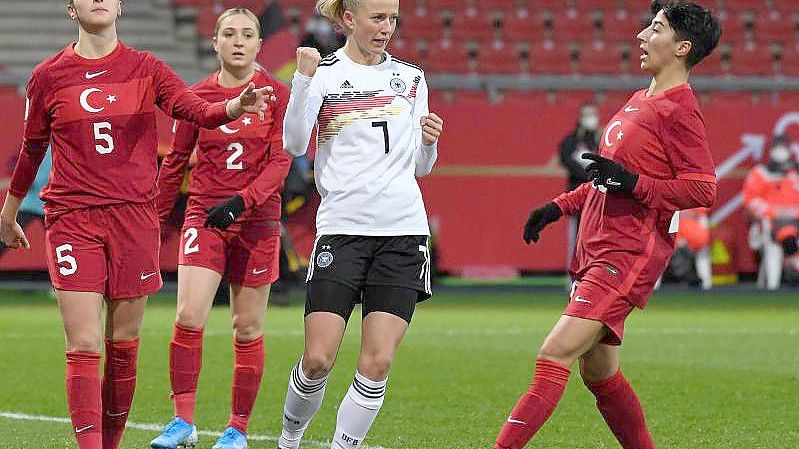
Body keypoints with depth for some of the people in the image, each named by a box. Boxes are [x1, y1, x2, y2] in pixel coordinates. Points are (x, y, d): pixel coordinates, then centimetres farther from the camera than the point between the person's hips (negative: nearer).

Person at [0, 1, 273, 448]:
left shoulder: (147, 68, 5)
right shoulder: (49, 76, 5)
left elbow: (198, 110, -10)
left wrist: (235, 106, -31)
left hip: (135, 216, 1)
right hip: (72, 220, -1)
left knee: (123, 344, 7)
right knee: (84, 345, -10)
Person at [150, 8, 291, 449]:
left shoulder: (277, 94, 0)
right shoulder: (197, 96, 4)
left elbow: (280, 162, -7)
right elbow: (175, 161, 12)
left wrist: (241, 201, -21)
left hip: (257, 220, -1)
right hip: (203, 215, 1)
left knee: (248, 329, 4)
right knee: (189, 316, -16)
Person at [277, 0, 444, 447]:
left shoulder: (411, 77, 12)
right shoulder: (325, 72, 2)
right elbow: (294, 144, -13)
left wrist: (429, 142, -4)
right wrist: (304, 79, -24)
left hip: (403, 230, 3)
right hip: (342, 228, -3)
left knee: (377, 363, -6)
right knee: (318, 359, -7)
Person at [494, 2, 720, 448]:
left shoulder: (678, 109, -11)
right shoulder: (639, 101, 19)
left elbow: (703, 188, -18)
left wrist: (631, 182, -23)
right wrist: (559, 206, 24)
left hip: (629, 256, -10)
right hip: (595, 251, 10)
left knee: (555, 354, -18)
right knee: (599, 373, 14)